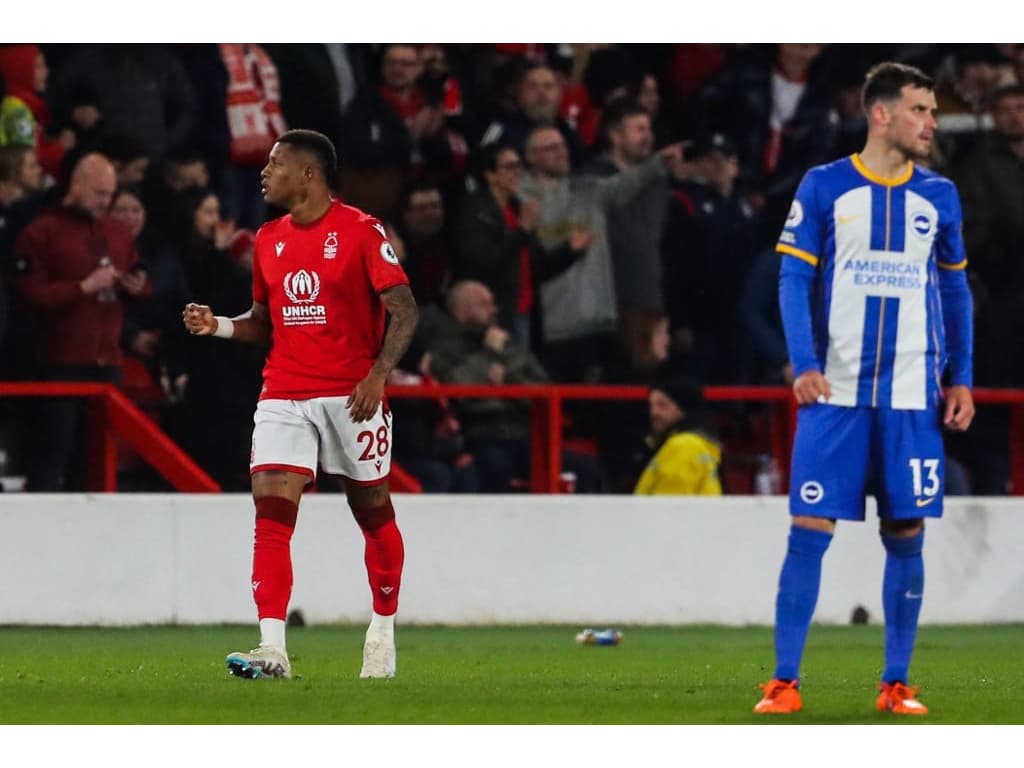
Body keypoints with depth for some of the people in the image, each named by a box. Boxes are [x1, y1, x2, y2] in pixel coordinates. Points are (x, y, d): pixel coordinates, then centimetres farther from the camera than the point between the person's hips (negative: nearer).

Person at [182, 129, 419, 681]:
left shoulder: (360, 232, -7)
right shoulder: (269, 239, 11)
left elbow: (404, 310, -9)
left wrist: (377, 375, -20)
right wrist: (219, 326, 2)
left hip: (350, 396, -4)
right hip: (283, 396, 4)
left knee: (373, 511, 9)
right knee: (270, 513, -12)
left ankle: (383, 633, 27)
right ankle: (272, 649, -19)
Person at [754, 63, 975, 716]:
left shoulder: (939, 197, 9)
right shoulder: (824, 188, 1)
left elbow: (955, 290, 15)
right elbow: (794, 280, 0)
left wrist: (961, 379, 6)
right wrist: (804, 364, -13)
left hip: (912, 396, 2)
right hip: (836, 392, -2)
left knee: (906, 535, 2)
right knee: (811, 529, -6)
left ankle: (896, 683, 9)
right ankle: (785, 680, -2)